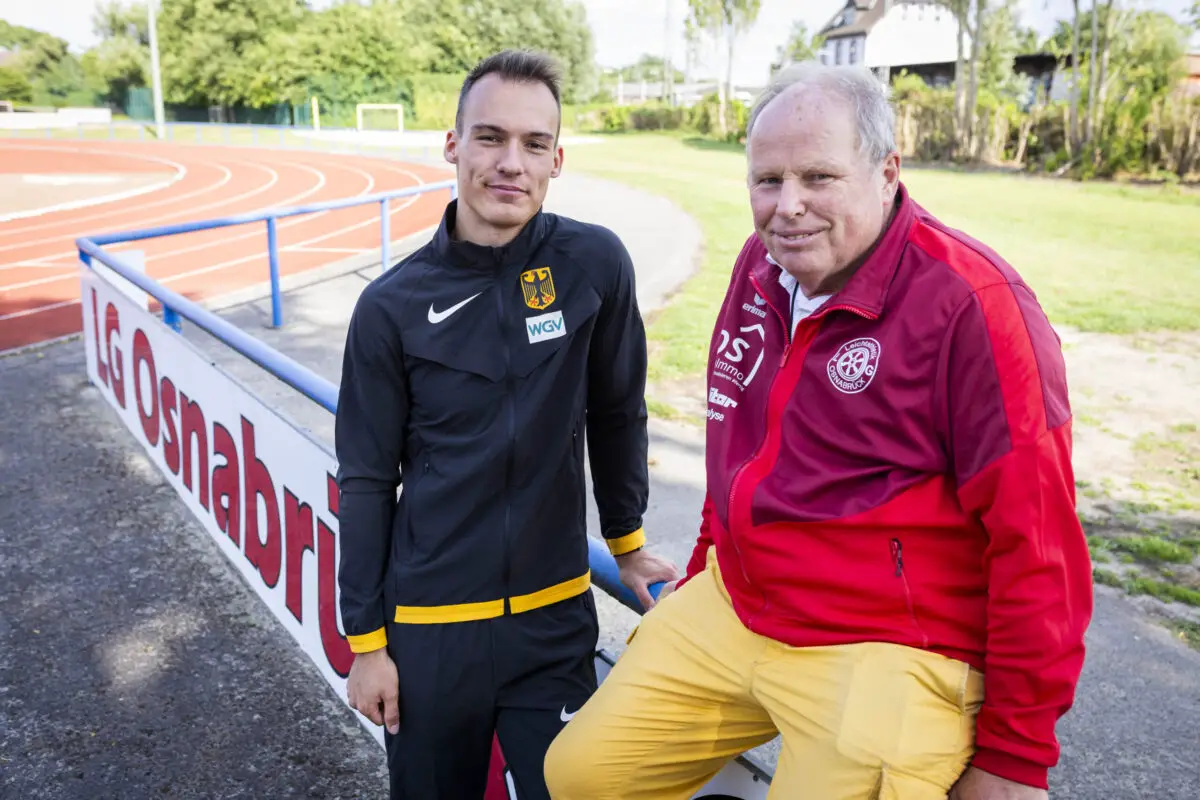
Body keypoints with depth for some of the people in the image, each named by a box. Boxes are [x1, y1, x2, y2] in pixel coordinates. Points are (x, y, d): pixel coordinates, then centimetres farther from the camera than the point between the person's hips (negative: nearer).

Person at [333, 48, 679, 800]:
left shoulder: (595, 263, -9)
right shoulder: (393, 304, -9)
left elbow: (617, 416, 4)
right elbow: (366, 482, -3)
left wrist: (626, 541, 12)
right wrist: (366, 639, -1)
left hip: (556, 616, 0)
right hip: (429, 625, 0)